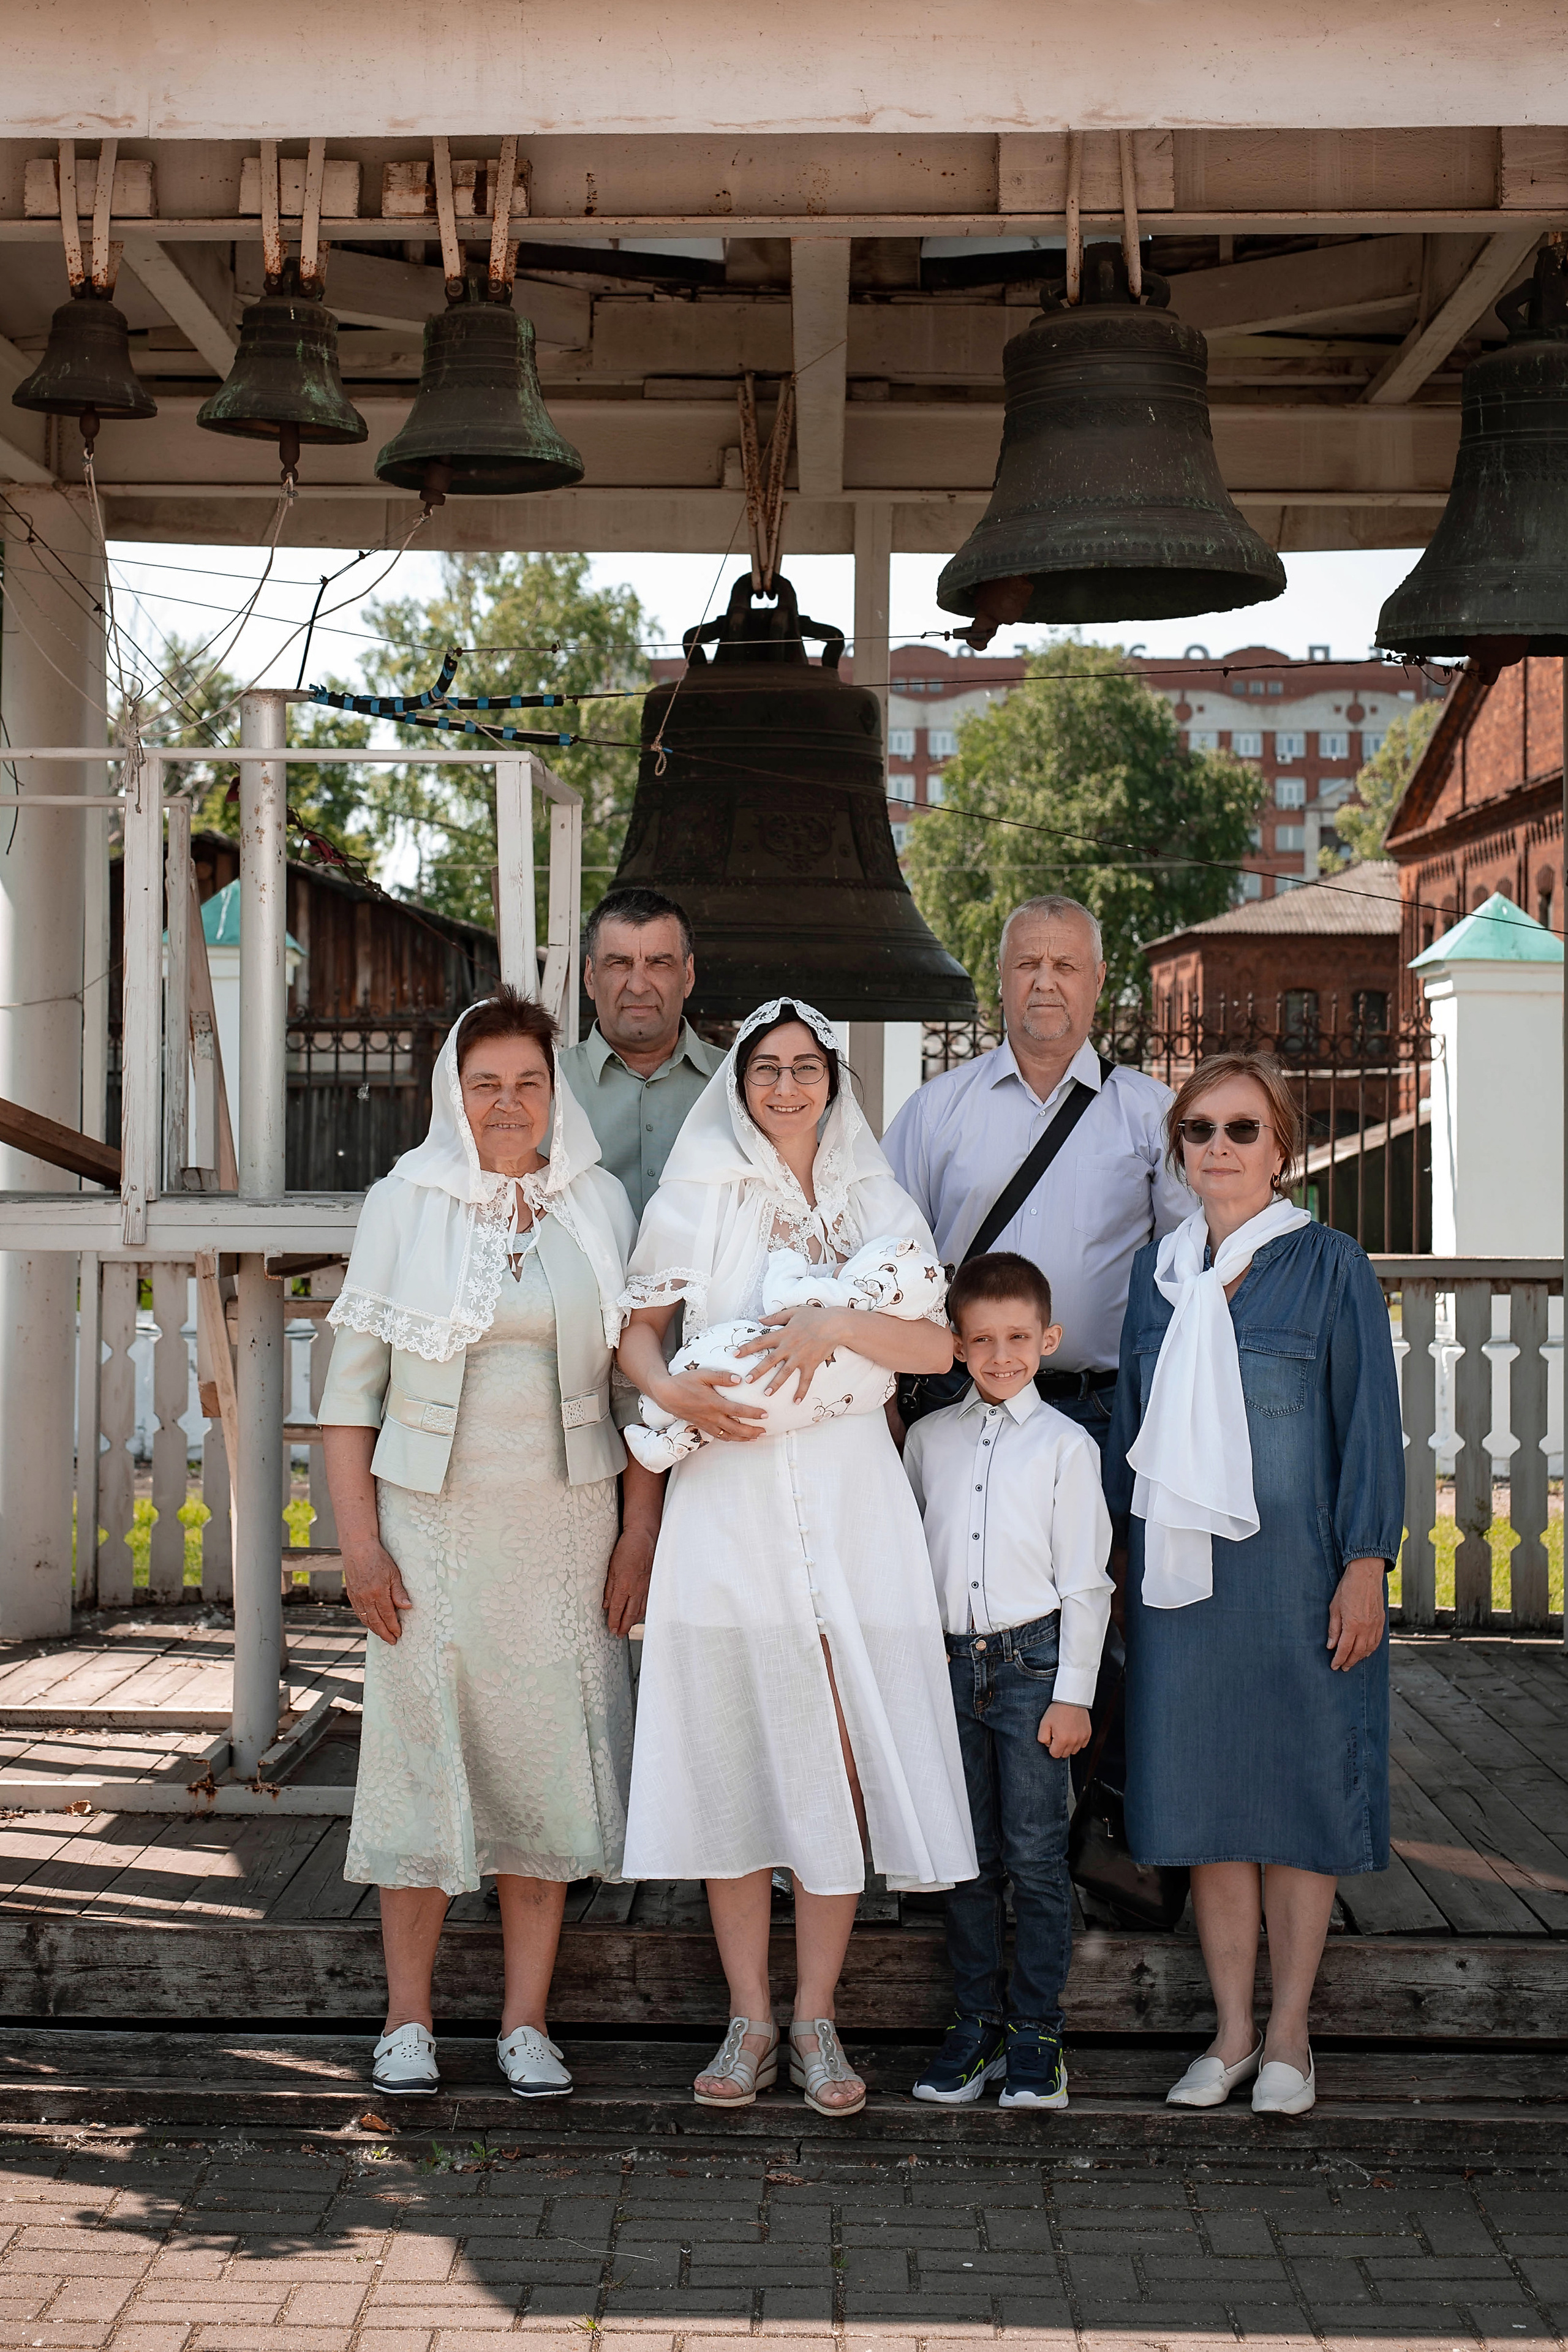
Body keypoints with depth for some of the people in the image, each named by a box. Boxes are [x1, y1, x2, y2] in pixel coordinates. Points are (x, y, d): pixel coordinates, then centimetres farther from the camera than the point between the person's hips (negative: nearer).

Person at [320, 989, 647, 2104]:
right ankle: (408, 2019, 14)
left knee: (546, 1760, 4)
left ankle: (527, 2021, 13)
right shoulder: (404, 1205, 1)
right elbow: (352, 1385, 1)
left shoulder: (600, 1205, 5)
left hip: (561, 1525, 1)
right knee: (423, 1749, 2)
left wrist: (637, 1536, 3)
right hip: (432, 1521, -1)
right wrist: (359, 1540, -6)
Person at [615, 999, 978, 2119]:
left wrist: (839, 1325, -13)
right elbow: (636, 1330, 11)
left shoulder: (879, 1206, 11)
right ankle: (751, 2020, 10)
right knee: (734, 1756, -1)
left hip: (851, 1501, 1)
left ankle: (817, 2020, 9)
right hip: (730, 1506, -1)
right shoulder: (695, 1200, 8)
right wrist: (674, 1391, -9)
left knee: (838, 1762, -1)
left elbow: (940, 1346, 3)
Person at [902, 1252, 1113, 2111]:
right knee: (966, 1856, 8)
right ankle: (976, 2021, 17)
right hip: (949, 1661, 3)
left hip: (1033, 1659, -3)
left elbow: (1084, 1579, -1)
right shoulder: (929, 1438, 9)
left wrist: (1074, 1692, -5)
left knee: (1036, 1856, -2)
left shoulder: (1066, 1445, 0)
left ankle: (1035, 2032, 8)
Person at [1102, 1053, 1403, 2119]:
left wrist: (1365, 1565, -9)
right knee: (1206, 1789, 6)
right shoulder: (1157, 1271, 10)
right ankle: (1233, 2031, 16)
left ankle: (1289, 2034, 13)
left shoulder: (1328, 1266, -3)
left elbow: (1369, 1422, -4)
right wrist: (1127, 1550, 10)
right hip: (1185, 1570, 4)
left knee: (1298, 1786, 2)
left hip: (1296, 1568, -4)